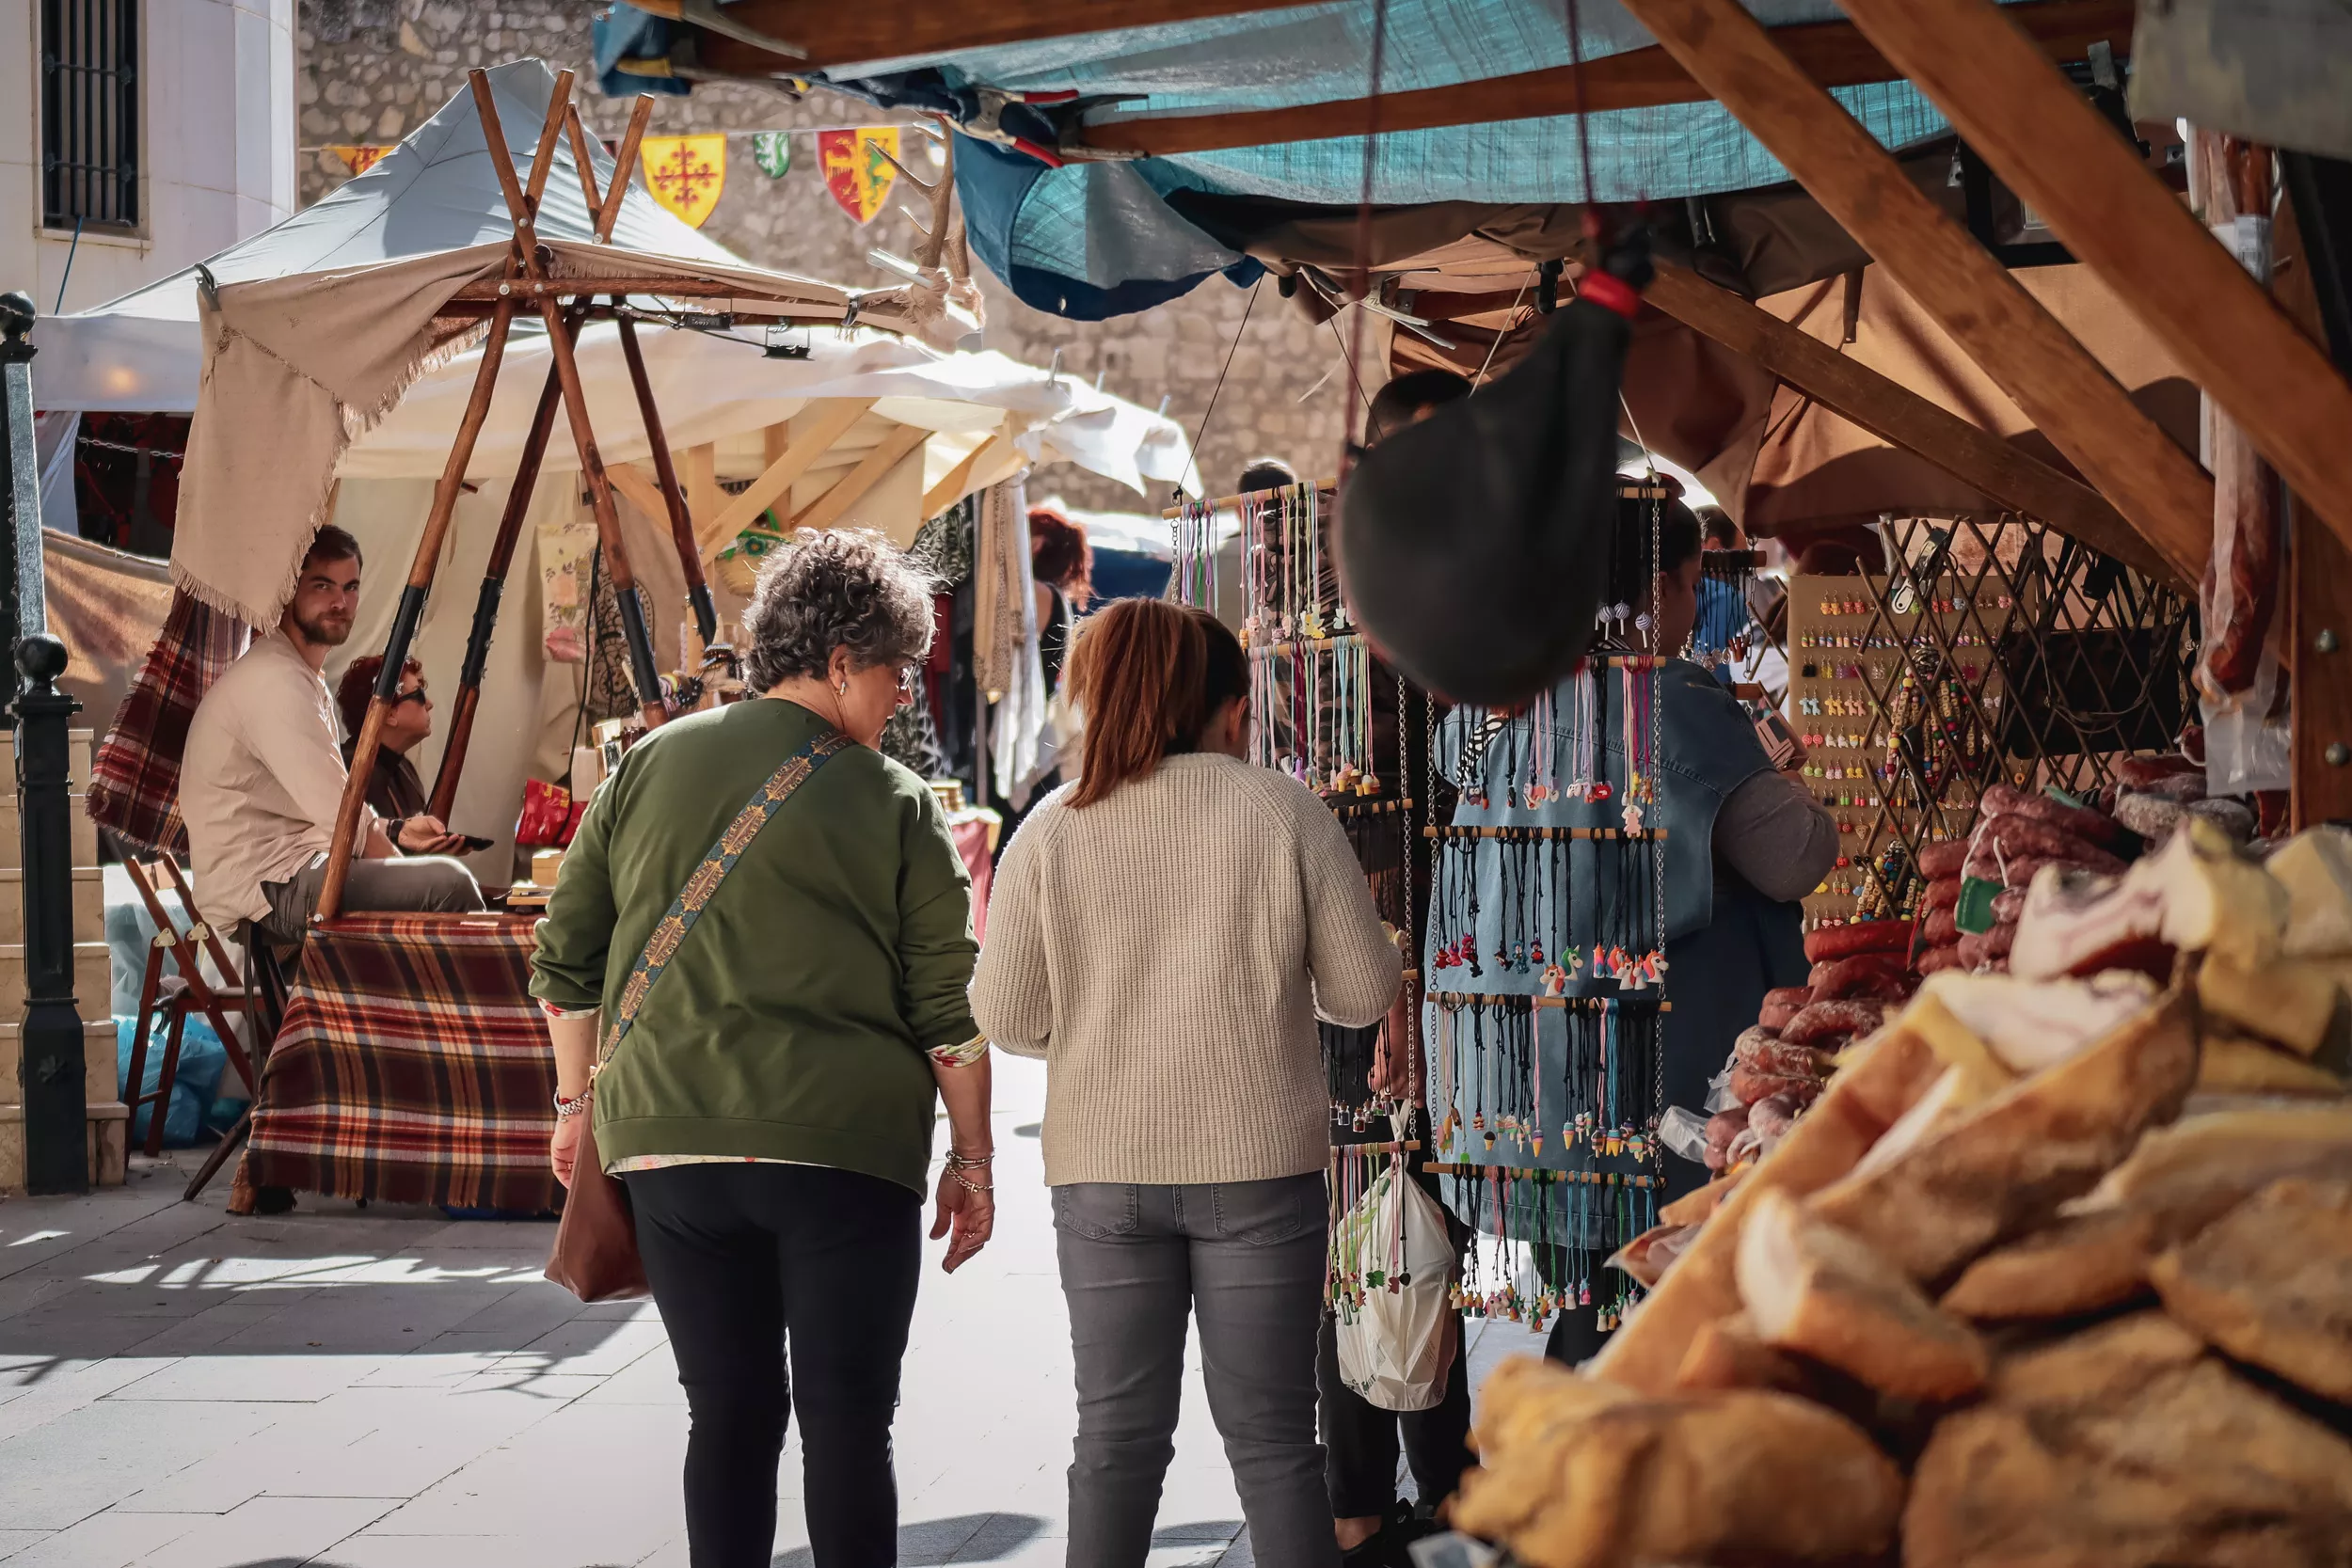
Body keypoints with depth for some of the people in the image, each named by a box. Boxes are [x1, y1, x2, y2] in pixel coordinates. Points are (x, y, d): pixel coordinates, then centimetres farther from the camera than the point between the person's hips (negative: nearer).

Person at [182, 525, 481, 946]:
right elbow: (341, 815, -19)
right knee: (448, 883, -22)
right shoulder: (274, 681, -15)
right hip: (265, 891, -11)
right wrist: (400, 869, -6)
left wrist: (396, 831, 5)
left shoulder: (309, 681, 20)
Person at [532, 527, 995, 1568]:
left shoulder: (648, 768, 8)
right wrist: (972, 1159, 7)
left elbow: (565, 962, 11)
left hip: (668, 1144, 3)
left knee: (729, 1417, 11)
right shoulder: (894, 806, -2)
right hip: (845, 1151, -3)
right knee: (846, 1424, 3)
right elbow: (952, 1010, -2)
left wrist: (578, 1102, 22)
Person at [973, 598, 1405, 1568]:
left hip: (1103, 1170, 1)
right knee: (1271, 1436, 7)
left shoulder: (1053, 830, 0)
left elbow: (1006, 1018, 0)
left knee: (1117, 1438, 9)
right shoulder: (1286, 812, -4)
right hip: (1258, 1163, -1)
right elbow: (1365, 991, -1)